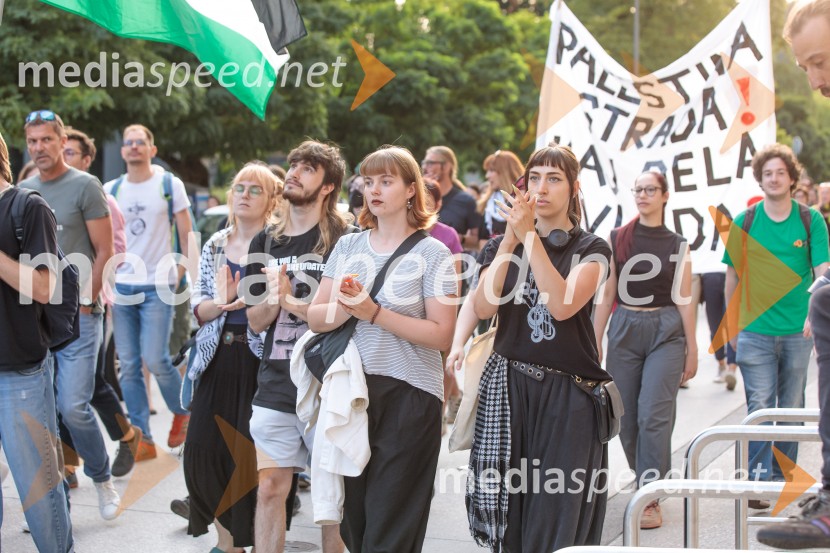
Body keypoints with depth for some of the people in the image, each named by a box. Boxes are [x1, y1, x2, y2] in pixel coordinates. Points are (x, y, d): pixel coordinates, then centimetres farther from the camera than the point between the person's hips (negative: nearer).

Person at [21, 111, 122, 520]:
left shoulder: (85, 186, -3)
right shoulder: (23, 191, 11)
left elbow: (104, 252, -5)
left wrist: (86, 302, -9)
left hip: (77, 315, -5)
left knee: (74, 407, -9)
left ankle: (102, 479, 13)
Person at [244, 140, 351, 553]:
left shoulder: (342, 240, -6)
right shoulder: (265, 243, 9)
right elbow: (257, 322, 9)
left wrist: (291, 300, -17)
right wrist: (273, 298, -12)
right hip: (275, 387, 4)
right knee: (270, 487, 6)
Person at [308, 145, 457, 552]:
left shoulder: (432, 253, -3)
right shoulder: (348, 246, 10)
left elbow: (441, 335, -12)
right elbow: (316, 319, 4)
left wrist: (374, 313, -17)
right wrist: (345, 307, -16)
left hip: (408, 395, -4)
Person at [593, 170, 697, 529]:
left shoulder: (677, 245, 4)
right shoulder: (617, 240, 6)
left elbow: (684, 300, 5)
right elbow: (606, 295, 6)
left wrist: (692, 348, 3)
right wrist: (595, 342, 3)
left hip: (666, 332, -2)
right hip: (624, 331, 2)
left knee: (653, 415, -12)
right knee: (626, 418, 5)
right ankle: (647, 480, 26)